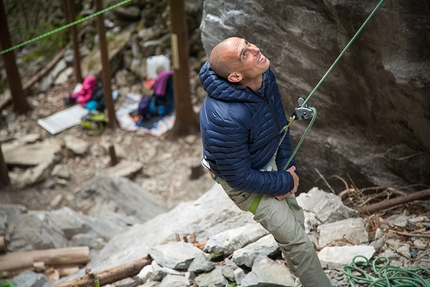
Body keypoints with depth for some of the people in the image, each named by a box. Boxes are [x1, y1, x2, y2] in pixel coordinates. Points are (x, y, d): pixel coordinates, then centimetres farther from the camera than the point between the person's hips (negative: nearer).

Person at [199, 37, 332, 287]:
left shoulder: (264, 75, -19)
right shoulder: (225, 119, -42)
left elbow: (280, 121, -2)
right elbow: (240, 176, -28)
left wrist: (287, 167, -7)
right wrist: (284, 183, -15)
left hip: (270, 161, 8)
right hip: (244, 181, -7)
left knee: (295, 218, 23)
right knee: (295, 239, -4)